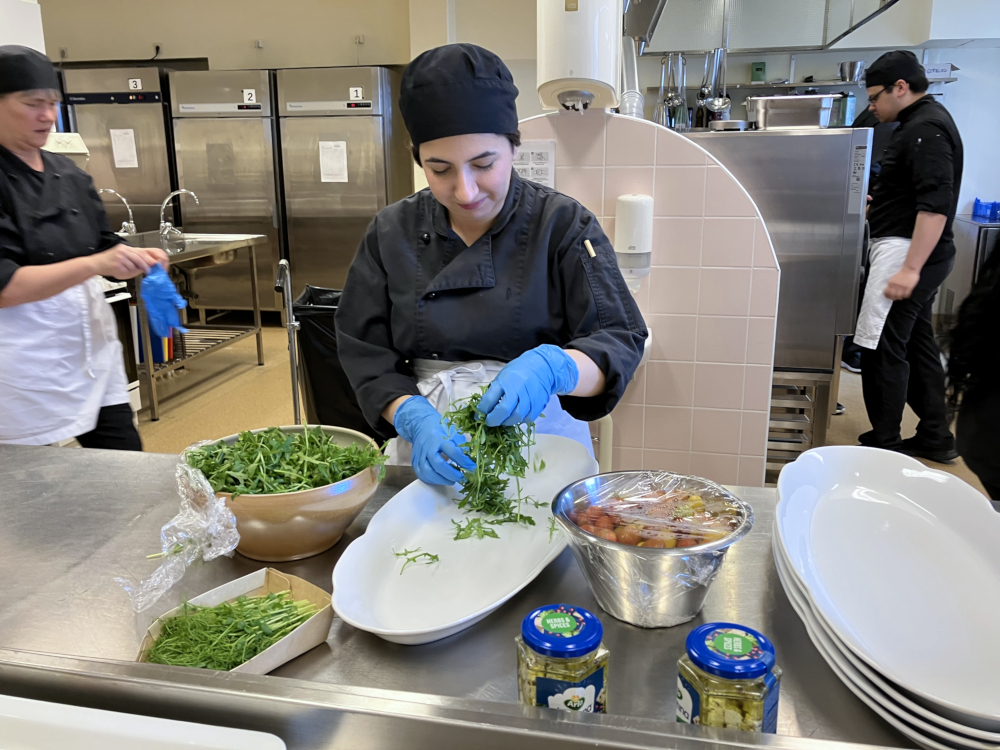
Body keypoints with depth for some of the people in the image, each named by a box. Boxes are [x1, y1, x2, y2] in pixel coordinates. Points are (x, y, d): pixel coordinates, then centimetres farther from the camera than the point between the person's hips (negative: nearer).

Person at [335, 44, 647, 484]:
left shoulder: (563, 226, -6)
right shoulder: (392, 234, 0)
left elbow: (619, 341, -11)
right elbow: (365, 353, 0)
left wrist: (551, 368, -32)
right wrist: (415, 418, -19)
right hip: (428, 450, 2)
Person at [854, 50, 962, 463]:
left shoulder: (926, 129, -17)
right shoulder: (921, 123, 16)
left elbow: (936, 205, -25)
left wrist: (910, 268, -28)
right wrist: (874, 203, 26)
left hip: (906, 252, -11)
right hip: (913, 253, 11)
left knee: (882, 348, -6)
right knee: (917, 342, 16)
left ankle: (884, 444, 4)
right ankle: (935, 437, 25)